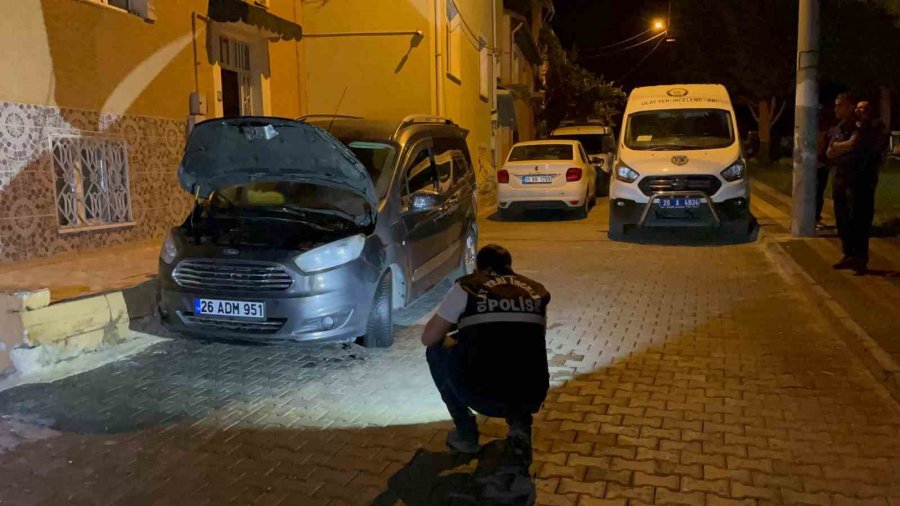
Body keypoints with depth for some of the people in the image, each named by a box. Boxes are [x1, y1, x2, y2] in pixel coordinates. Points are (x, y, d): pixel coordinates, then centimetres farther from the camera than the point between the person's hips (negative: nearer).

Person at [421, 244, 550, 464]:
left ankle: (465, 433, 21)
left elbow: (428, 338, 8)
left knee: (437, 351, 23)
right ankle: (520, 424, 11)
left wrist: (452, 343, 31)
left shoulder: (467, 286, 5)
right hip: (532, 398, 4)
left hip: (482, 396, -3)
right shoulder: (536, 291, 16)